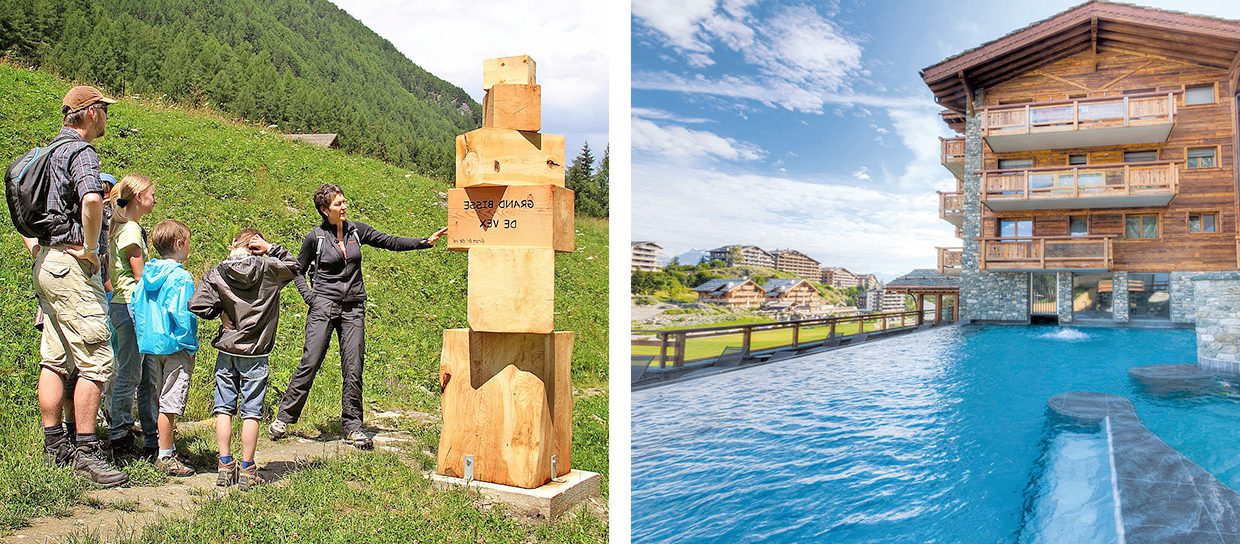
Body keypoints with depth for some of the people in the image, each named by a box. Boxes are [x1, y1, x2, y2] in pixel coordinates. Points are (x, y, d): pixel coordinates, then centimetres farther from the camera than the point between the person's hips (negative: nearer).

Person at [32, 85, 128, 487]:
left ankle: (54, 446, 19)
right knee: (95, 360, -8)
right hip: (71, 264, -10)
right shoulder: (81, 152, -13)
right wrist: (90, 248, -21)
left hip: (46, 264, 10)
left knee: (54, 359, 12)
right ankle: (86, 453, -6)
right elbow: (92, 199, -33)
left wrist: (38, 246, 22)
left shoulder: (51, 152, 18)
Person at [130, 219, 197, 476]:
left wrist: (144, 336, 19)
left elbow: (133, 306, 11)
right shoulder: (181, 277, -15)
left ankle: (166, 447, 28)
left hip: (150, 346, 8)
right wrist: (190, 345, -12)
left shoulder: (146, 275, 7)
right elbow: (181, 315, -19)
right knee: (169, 403, -1)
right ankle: (166, 457, 5)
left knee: (158, 400, 16)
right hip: (174, 348, -8)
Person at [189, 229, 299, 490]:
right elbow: (294, 266, 14)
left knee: (224, 409, 12)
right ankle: (247, 470, 9)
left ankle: (225, 466, 15)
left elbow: (197, 306, -11)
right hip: (255, 354, -1)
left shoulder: (216, 274, -3)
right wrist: (270, 248, 4)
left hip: (226, 351, 1)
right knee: (251, 412, 4)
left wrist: (221, 312, 6)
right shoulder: (269, 268, -6)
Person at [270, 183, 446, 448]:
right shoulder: (315, 237, 0)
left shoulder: (357, 230, 8)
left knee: (353, 368, 1)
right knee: (310, 362, -6)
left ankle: (352, 427, 9)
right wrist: (308, 297, -3)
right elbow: (298, 270, 11)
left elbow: (391, 242, 9)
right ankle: (284, 418, 10)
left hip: (353, 307, 3)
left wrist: (425, 242, 1)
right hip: (324, 305, -3)